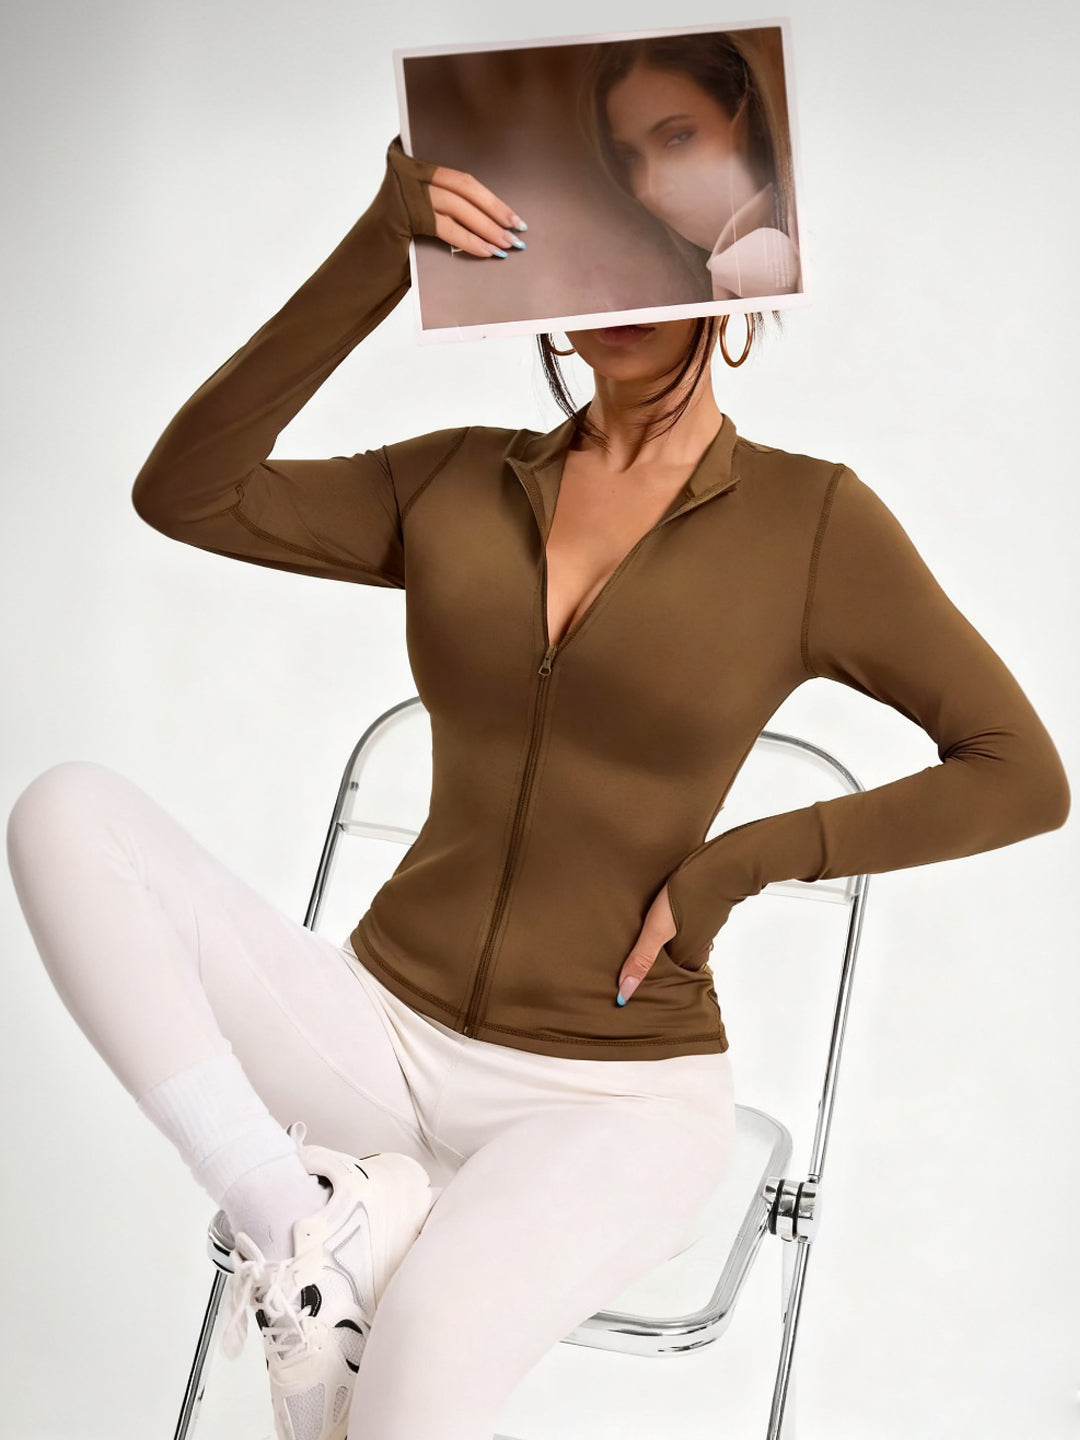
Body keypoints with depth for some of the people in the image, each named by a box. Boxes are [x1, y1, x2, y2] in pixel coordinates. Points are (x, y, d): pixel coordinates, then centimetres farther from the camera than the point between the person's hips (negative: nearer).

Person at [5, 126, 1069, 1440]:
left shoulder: (810, 520, -4)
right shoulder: (456, 486, 5)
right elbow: (181, 493, -6)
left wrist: (733, 864, -10)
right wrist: (377, 258, -15)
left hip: (615, 1096, -3)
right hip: (386, 1029, 4)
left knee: (430, 1330, -35)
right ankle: (298, 1212, -19)